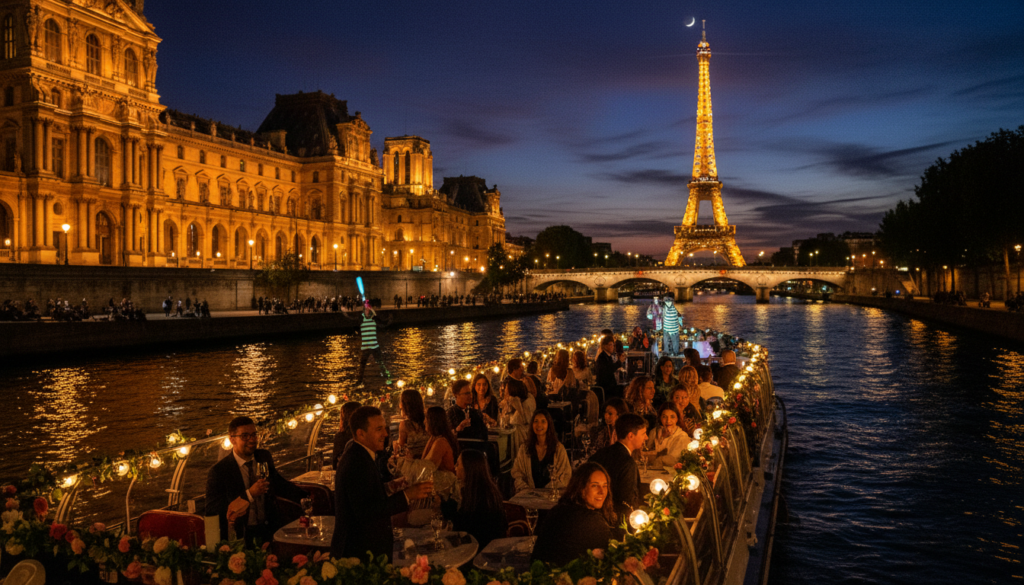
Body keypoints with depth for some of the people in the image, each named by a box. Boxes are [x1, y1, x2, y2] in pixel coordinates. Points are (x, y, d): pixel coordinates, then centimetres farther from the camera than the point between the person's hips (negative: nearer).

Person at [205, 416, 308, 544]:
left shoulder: (264, 457, 10)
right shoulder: (218, 471, -7)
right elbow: (212, 510, -14)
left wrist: (306, 498, 14)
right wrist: (249, 494, -21)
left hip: (270, 530, 6)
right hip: (240, 536, -6)